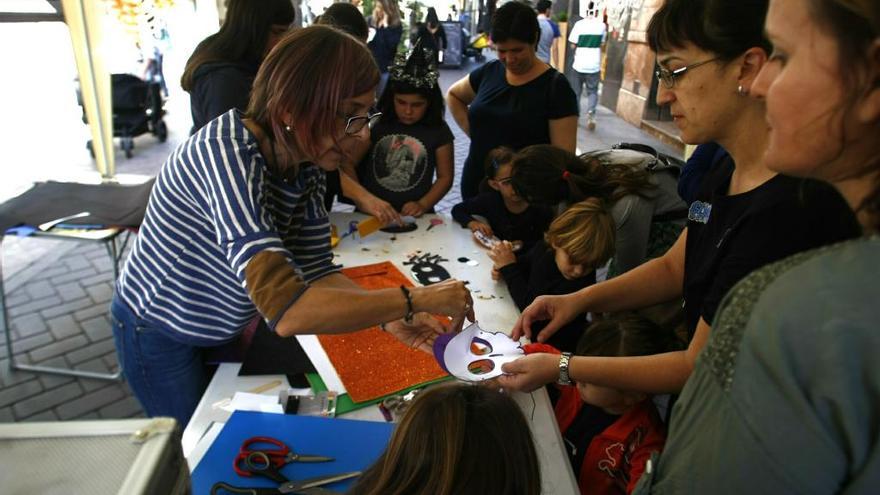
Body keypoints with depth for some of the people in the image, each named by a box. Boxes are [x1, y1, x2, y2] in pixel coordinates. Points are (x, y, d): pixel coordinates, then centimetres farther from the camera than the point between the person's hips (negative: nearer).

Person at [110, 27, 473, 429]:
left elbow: (316, 274, -8)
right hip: (162, 338, -6)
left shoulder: (305, 166, -12)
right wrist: (415, 300, -38)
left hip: (223, 331, 6)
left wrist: (390, 317, -22)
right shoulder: (229, 155, -35)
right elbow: (287, 310, -45)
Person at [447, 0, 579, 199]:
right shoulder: (489, 72, 2)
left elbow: (563, 154, -13)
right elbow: (453, 95, 20)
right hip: (474, 186, 5)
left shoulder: (555, 87, -11)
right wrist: (470, 130, 5)